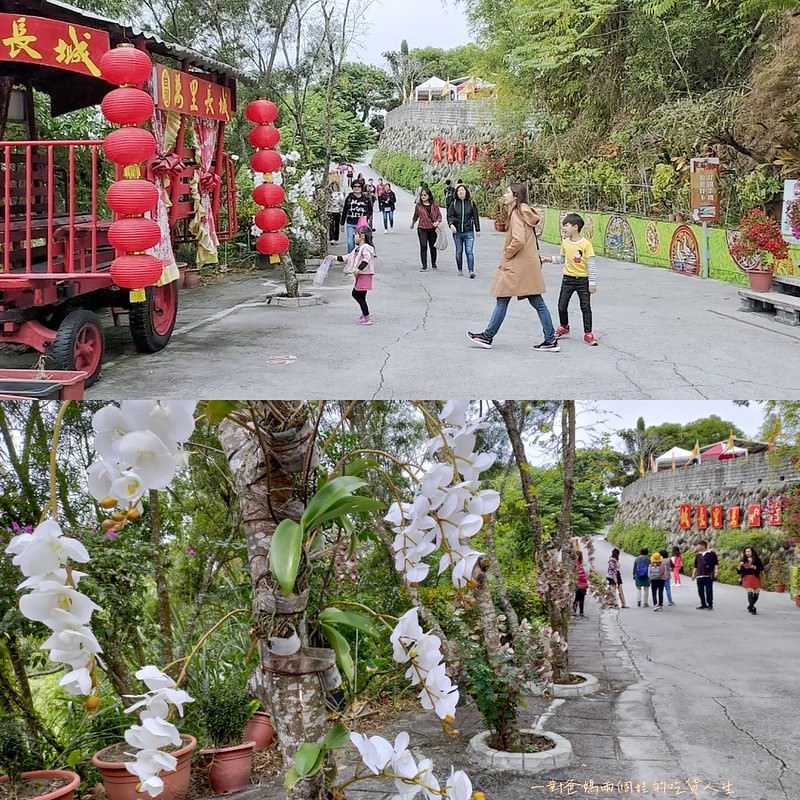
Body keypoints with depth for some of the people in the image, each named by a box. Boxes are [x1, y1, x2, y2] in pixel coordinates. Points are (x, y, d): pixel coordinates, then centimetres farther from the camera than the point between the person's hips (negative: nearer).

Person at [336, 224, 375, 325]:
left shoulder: (366, 247, -16)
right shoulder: (358, 248, 16)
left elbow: (367, 259, -32)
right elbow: (349, 257, 24)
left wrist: (359, 269, -38)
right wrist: (336, 258, 23)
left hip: (364, 275, -11)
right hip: (360, 275, 11)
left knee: (360, 297, -6)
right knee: (355, 294, 19)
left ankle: (367, 318, 0)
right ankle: (365, 313, 30)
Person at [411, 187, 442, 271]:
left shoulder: (434, 205, 2)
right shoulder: (418, 206, 2)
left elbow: (439, 215, 3)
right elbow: (416, 216, 18)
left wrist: (437, 222, -15)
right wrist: (412, 224, 30)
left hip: (433, 229, 1)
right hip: (422, 229, -1)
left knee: (433, 246, 12)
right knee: (423, 247, -10)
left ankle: (433, 264, 30)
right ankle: (424, 266, -8)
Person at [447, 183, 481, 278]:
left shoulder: (471, 203, 4)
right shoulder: (453, 204, 4)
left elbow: (476, 216, 9)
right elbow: (449, 215, -1)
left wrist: (477, 229, 9)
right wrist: (451, 224, -22)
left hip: (469, 232, -1)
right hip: (457, 232, 1)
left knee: (469, 251, -9)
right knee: (459, 252, 10)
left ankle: (471, 271, -10)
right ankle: (460, 270, 21)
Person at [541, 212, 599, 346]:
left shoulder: (585, 243, -13)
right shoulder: (565, 243, 2)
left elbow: (592, 264, -11)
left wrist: (592, 283, -12)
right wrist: (551, 259, -3)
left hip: (583, 280, -4)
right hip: (568, 278, 4)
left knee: (586, 307, -1)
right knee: (562, 306, 7)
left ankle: (588, 334, 8)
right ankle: (564, 327, 31)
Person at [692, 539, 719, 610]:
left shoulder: (711, 553, -1)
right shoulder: (698, 555, 16)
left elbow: (716, 564, -1)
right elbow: (695, 566, 22)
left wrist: (716, 571, -11)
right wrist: (693, 574, 18)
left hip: (708, 576, -6)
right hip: (699, 576, 6)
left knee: (709, 590, -4)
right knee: (700, 591, 5)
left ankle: (710, 605, 4)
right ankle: (703, 604, 15)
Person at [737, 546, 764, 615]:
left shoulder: (757, 560, 5)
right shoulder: (743, 561, 9)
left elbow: (761, 568, -2)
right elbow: (739, 571, 8)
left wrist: (754, 567, -15)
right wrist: (740, 565, -10)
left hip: (756, 578, 1)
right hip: (747, 578, -1)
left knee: (756, 593, 3)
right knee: (750, 593, -16)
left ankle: (750, 606, 25)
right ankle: (752, 607, -15)